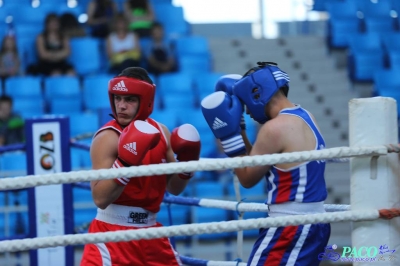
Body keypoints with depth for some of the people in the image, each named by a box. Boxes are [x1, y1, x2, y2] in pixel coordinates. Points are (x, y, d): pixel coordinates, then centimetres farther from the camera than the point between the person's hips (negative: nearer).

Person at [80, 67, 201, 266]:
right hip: (111, 233, -7)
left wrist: (186, 164, -4)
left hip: (150, 231, 7)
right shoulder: (108, 137, -14)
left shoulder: (160, 132, 5)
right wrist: (126, 162, -33)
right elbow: (100, 198, -24)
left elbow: (174, 189, 14)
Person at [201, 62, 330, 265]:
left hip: (291, 229, -10)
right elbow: (258, 162, 20)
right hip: (313, 224, 10)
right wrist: (238, 130, 16)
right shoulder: (304, 118, 12)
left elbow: (247, 178, -6)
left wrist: (228, 134, -4)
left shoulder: (275, 128, -17)